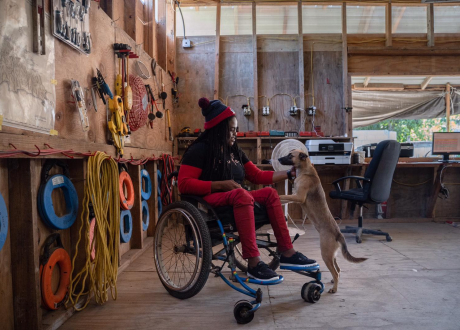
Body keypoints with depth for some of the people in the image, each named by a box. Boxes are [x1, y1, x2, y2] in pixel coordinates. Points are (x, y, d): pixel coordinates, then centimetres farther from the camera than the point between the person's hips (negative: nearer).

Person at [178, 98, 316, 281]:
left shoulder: (235, 152, 17)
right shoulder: (199, 150, -5)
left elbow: (258, 175, 18)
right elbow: (184, 184, -15)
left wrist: (289, 174, 10)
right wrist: (221, 185, -20)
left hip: (234, 200, 8)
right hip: (208, 201, -8)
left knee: (269, 193, -10)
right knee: (241, 194, -34)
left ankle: (287, 252, -12)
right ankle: (253, 263, -39)